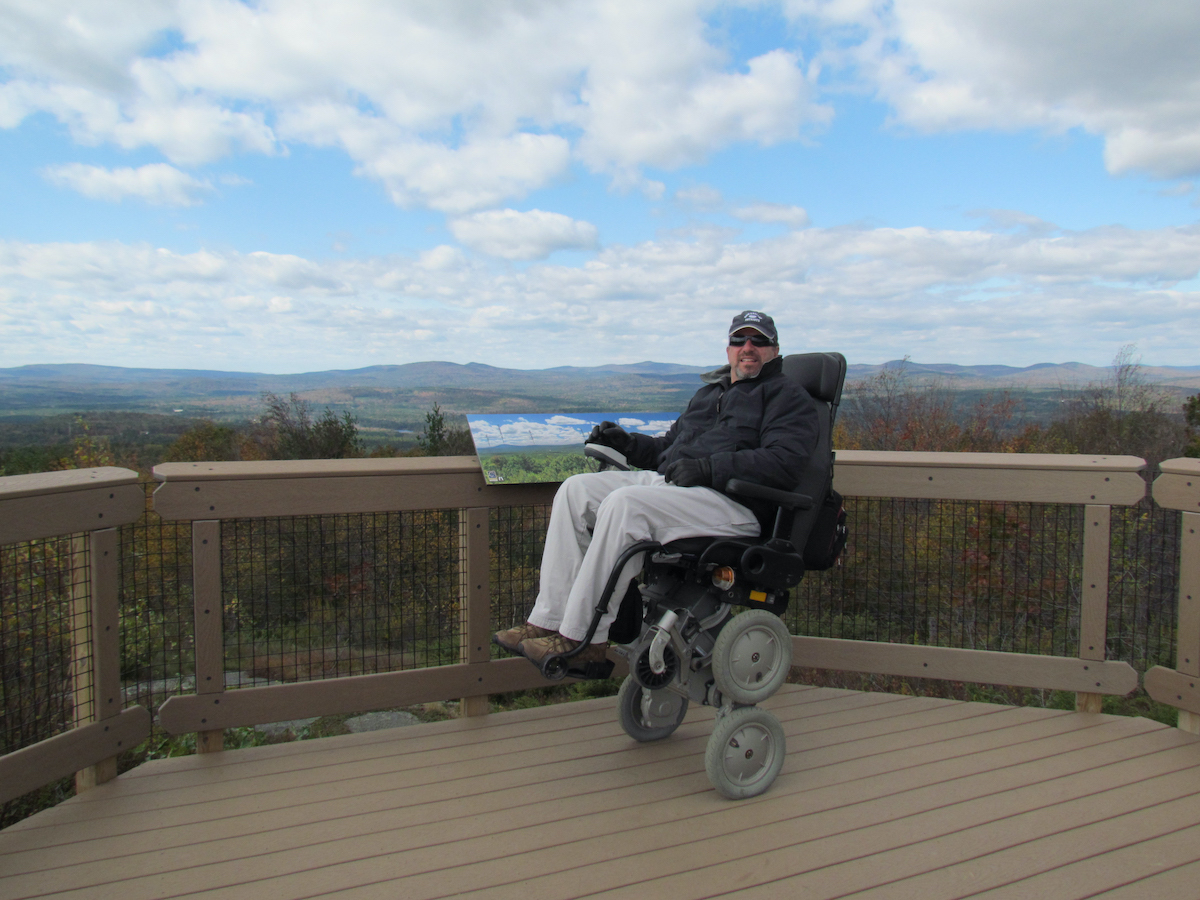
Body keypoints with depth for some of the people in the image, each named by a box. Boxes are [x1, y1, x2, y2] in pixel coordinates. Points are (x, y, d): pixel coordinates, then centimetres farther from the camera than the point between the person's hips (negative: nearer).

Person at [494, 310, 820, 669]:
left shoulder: (788, 397, 5)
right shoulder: (709, 391, 29)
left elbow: (783, 462, -13)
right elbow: (668, 447, 34)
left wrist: (707, 468, -21)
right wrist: (627, 443, 15)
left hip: (733, 501, -8)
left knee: (624, 503, -32)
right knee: (575, 490, -9)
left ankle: (584, 638, -26)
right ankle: (549, 620, -13)